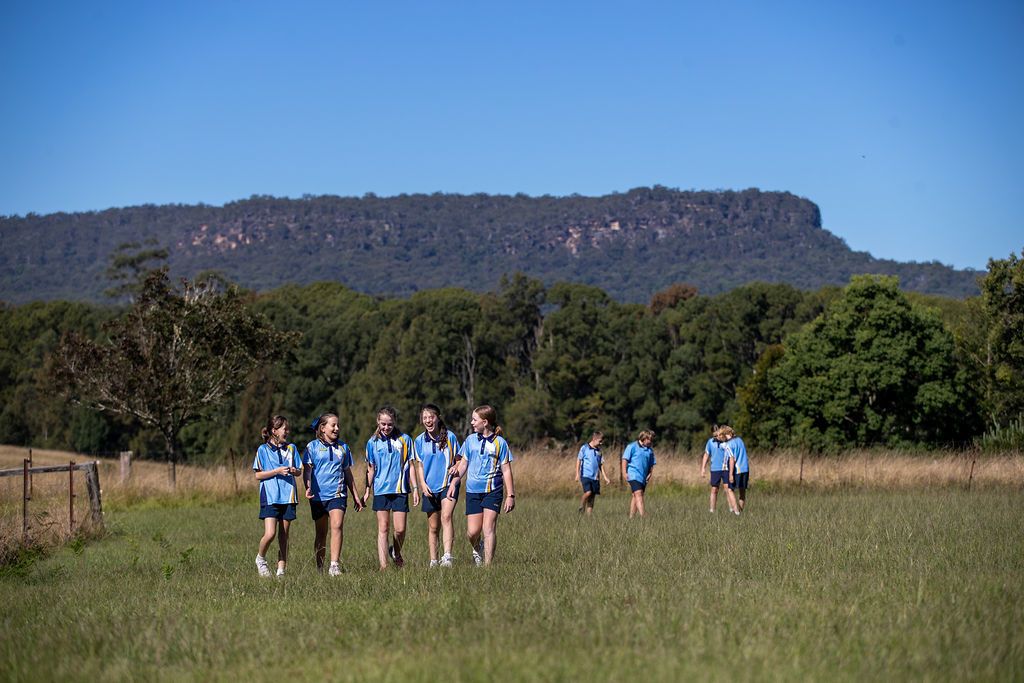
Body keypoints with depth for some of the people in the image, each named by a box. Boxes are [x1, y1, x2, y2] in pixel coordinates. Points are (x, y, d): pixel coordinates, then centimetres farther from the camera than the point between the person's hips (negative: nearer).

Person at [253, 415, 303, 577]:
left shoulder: (291, 448, 11)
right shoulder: (263, 449, -1)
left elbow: (299, 470, 16)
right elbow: (258, 475, -3)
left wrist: (294, 471, -7)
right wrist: (277, 471, -14)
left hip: (288, 497, 4)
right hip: (270, 497, -4)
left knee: (284, 535, 5)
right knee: (270, 534, -14)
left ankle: (281, 569, 11)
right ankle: (260, 558, 12)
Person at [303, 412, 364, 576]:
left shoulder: (343, 447, 13)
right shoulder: (313, 447, 4)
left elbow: (347, 473, 20)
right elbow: (307, 470, 0)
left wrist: (355, 496, 20)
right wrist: (308, 488, -19)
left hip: (338, 494, 1)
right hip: (319, 495, -1)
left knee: (337, 526, -19)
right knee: (321, 533, 8)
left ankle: (335, 566, -24)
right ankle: (319, 568, 18)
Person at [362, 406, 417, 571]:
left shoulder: (404, 440, 3)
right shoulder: (373, 442, 6)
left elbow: (410, 465, 7)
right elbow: (371, 469, 13)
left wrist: (415, 488, 3)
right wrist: (367, 490, 9)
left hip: (400, 489, -1)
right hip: (381, 490, 1)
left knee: (400, 529, -3)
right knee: (383, 529, -1)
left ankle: (396, 553, 27)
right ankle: (383, 566, -2)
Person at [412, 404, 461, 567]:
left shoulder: (449, 436, -2)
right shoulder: (419, 441, 4)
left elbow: (459, 459, 6)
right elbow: (419, 465, 9)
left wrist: (456, 466, -16)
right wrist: (423, 484, -6)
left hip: (448, 484, -3)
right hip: (430, 488, 3)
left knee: (446, 516, -23)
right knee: (433, 526, 8)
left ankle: (447, 556, -31)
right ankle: (433, 561, 17)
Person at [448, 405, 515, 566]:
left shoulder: (500, 442, -3)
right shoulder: (470, 440, 8)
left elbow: (506, 471, -1)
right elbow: (463, 463, 16)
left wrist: (510, 495, -4)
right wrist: (454, 483, 7)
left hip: (493, 491, -3)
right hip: (473, 491, 3)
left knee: (489, 529, -10)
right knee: (472, 531, -1)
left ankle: (487, 565, -4)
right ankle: (477, 549, 32)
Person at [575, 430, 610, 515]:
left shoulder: (598, 450, 14)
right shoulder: (584, 448, -1)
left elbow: (601, 464, 19)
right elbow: (579, 460, -3)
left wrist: (605, 477, 14)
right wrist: (577, 474, -10)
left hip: (595, 477, 5)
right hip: (586, 475, -5)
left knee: (592, 496, 3)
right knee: (588, 492, -21)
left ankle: (589, 514, 7)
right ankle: (581, 507, 2)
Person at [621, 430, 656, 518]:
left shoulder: (650, 450, 15)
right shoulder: (632, 447, -3)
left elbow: (651, 464, 21)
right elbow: (625, 459, -4)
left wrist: (650, 473, 5)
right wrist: (624, 472, -11)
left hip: (643, 477, 7)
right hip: (633, 475, -7)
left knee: (635, 496, 10)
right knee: (638, 494, -18)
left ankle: (631, 517, 16)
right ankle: (643, 516, -28)